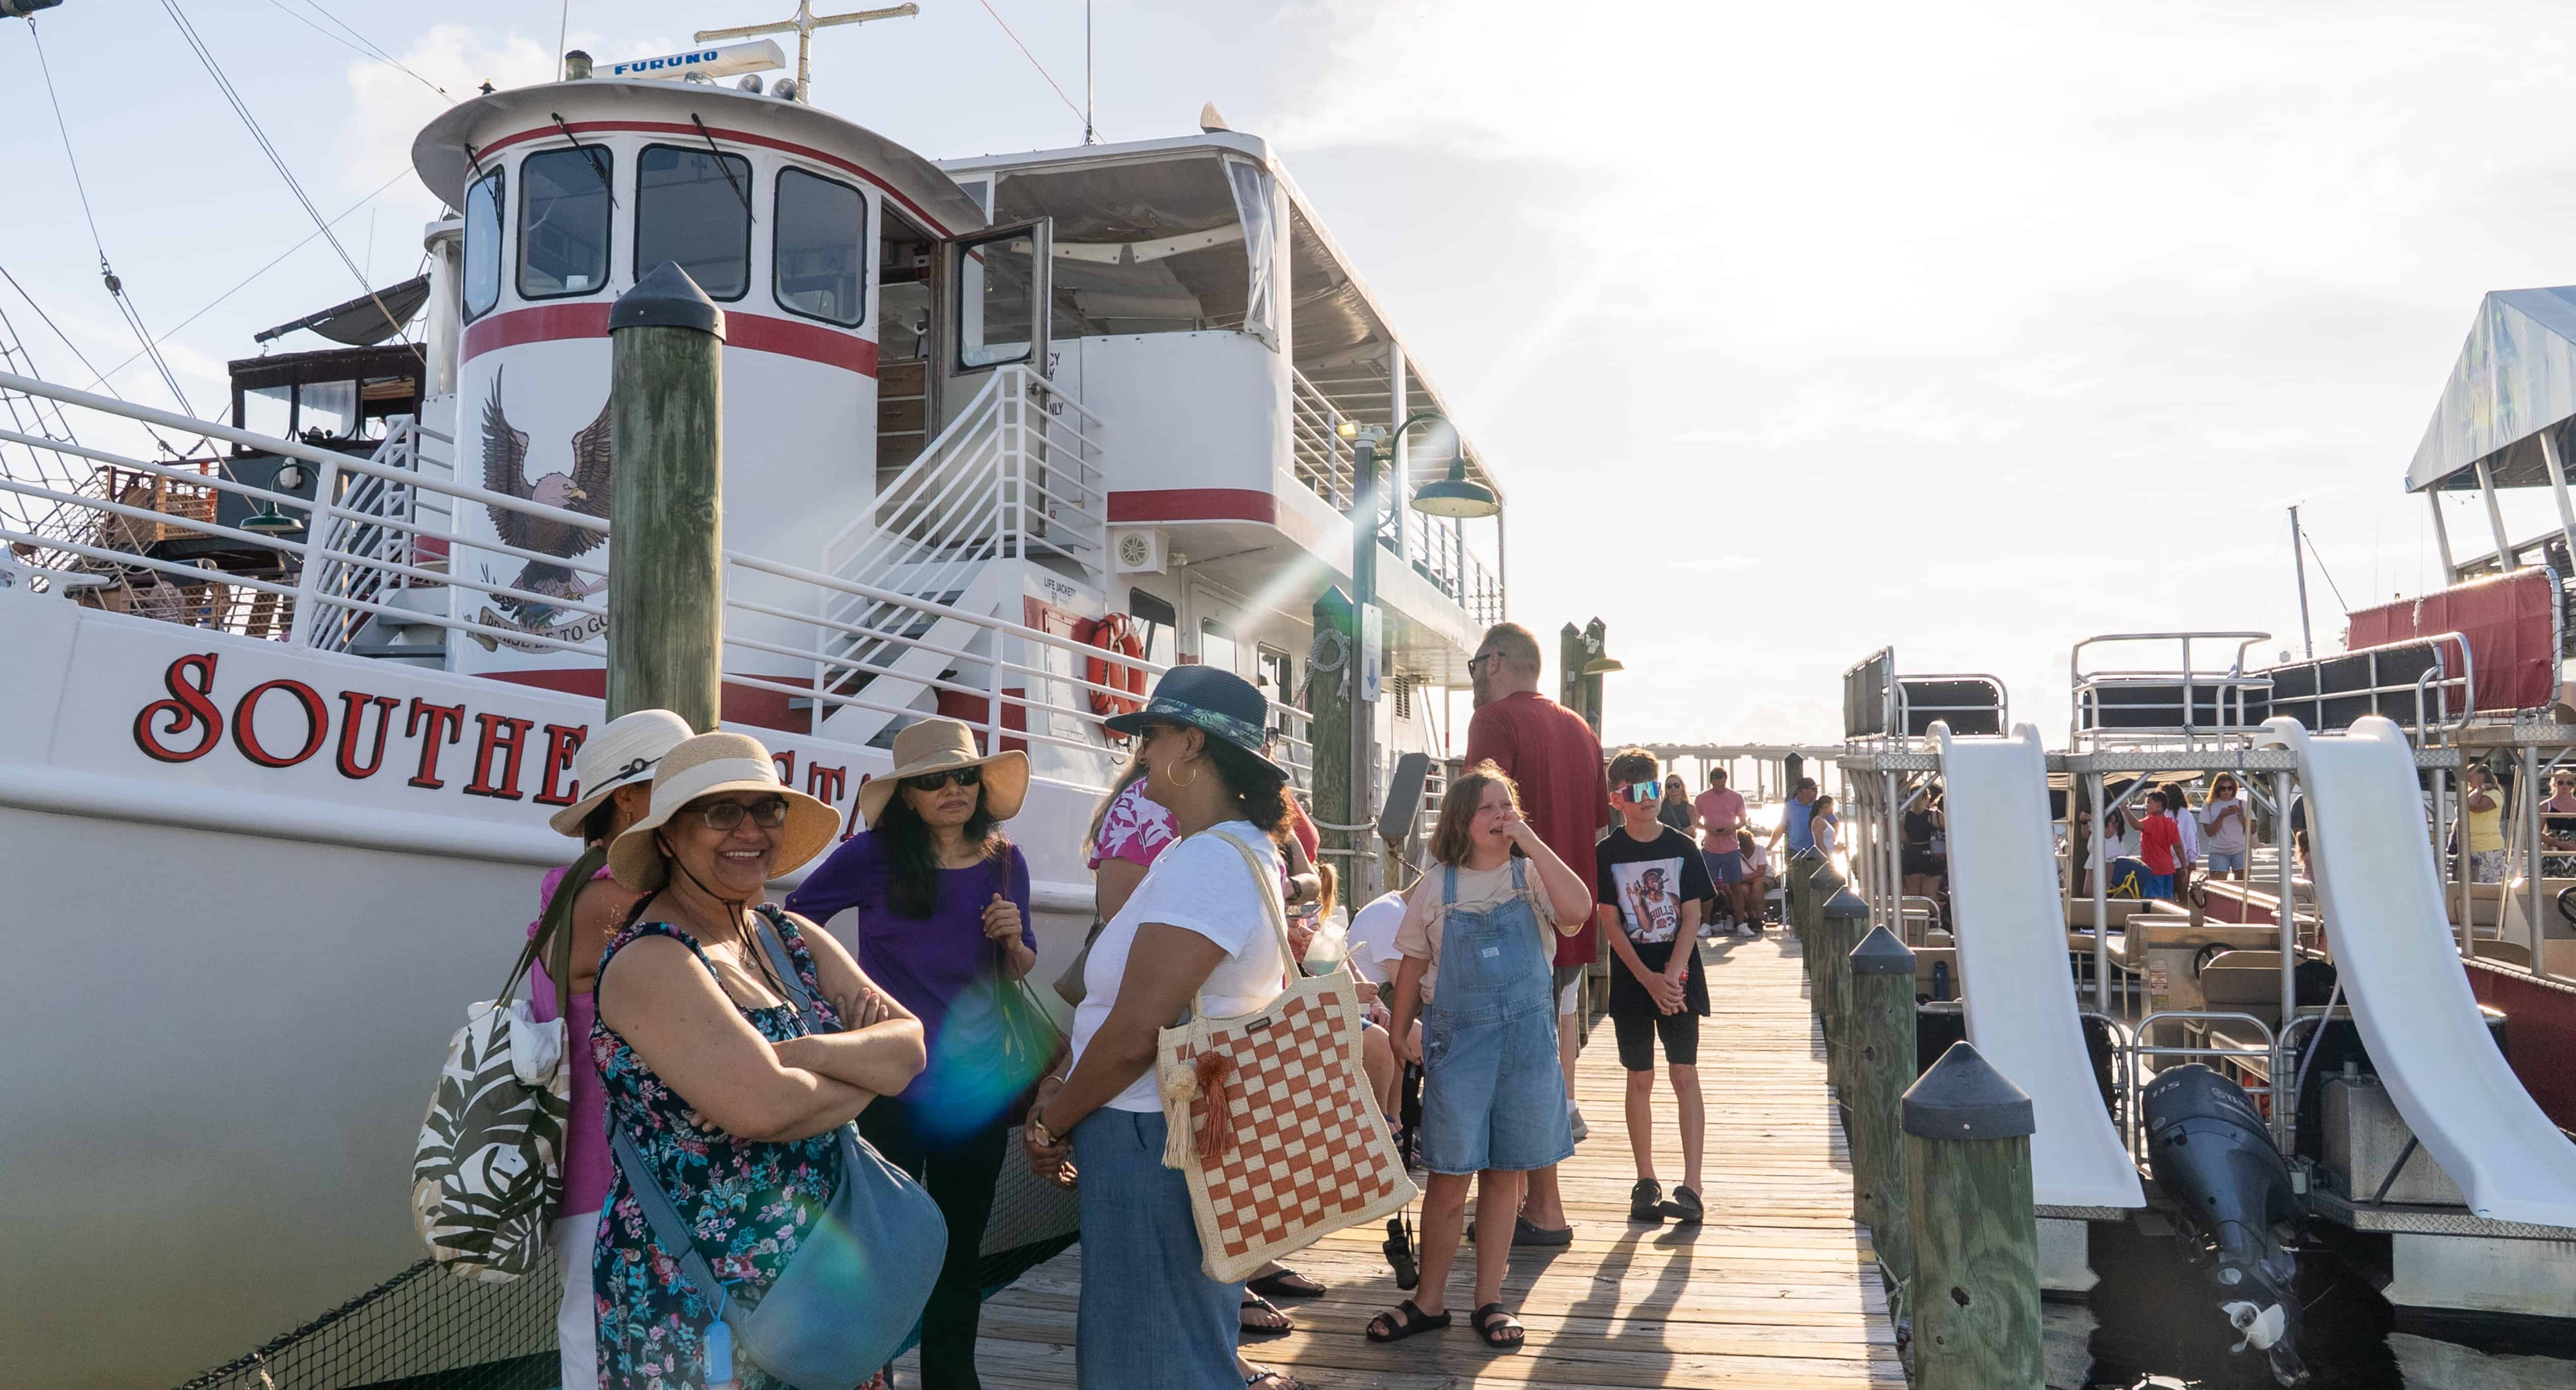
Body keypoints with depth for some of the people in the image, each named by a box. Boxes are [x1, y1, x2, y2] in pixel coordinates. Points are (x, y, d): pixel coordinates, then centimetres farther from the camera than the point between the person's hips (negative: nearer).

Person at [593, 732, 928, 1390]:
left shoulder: (797, 940, 7)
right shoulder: (649, 961, -16)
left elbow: (910, 1045, -5)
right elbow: (763, 1109, -28)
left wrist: (800, 1055, -21)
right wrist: (869, 1076, -10)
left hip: (818, 1279, 7)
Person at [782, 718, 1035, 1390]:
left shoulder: (1005, 862, 3)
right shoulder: (874, 854, -8)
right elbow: (792, 922, 0)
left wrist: (1012, 938, -9)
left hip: (977, 1086, 4)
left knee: (961, 1251, 14)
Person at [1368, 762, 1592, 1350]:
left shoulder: (1531, 876, 1)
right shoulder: (1437, 887, 2)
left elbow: (1577, 910, -19)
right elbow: (1413, 966, 8)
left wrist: (1534, 845, -19)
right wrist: (1401, 1033, 6)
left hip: (1527, 1037, 1)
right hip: (1457, 1039, -1)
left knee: (1505, 1174, 9)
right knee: (1449, 1179, 3)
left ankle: (1489, 1301, 21)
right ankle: (1430, 1301, 17)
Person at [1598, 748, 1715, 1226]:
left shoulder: (1682, 848, 1)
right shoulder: (1606, 854, -1)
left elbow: (1691, 918, -1)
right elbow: (1611, 925, -4)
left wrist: (1673, 974, -14)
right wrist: (1650, 980, -12)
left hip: (1679, 976, 0)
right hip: (1631, 980, 0)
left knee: (1685, 1076, -4)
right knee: (1640, 1081, 5)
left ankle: (1691, 1187, -3)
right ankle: (1646, 1182, 15)